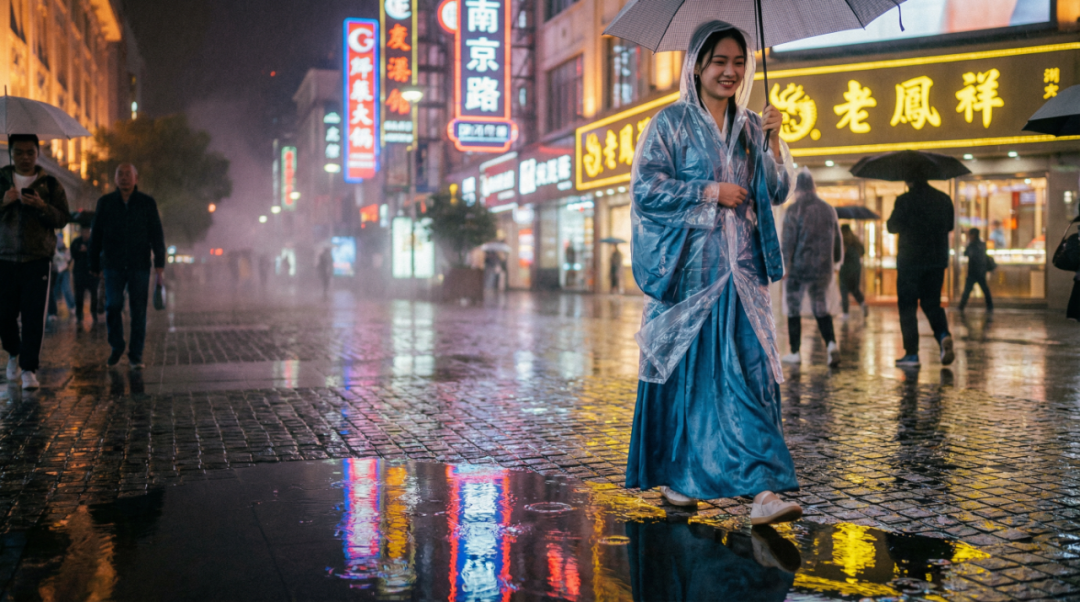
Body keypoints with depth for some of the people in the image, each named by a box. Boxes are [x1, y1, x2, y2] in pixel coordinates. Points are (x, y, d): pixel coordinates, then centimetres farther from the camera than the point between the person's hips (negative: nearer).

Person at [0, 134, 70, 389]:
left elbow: (62, 219, 3)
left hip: (38, 260, -1)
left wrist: (42, 207, -16)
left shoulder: (50, 184, 6)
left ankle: (29, 369, -1)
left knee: (34, 318, -7)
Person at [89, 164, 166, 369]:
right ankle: (117, 347, 13)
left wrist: (159, 264, -4)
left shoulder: (148, 203, 6)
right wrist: (94, 265, 9)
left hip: (140, 265, -1)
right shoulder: (105, 203, 8)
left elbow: (157, 235, 4)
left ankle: (136, 355, 6)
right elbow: (96, 235, 11)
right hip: (113, 265, 1)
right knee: (113, 306, -8)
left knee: (138, 310, -1)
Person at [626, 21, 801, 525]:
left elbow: (777, 192, 9)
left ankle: (762, 491, -11)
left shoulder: (750, 127, 15)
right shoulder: (671, 123, 2)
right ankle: (673, 476, 21)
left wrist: (772, 141, -5)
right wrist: (710, 191, -11)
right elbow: (645, 187, -7)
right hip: (687, 266, -3)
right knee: (683, 369, 3)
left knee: (750, 374, -7)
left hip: (741, 269, 3)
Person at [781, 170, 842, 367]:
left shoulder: (794, 210, -8)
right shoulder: (829, 210, 8)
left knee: (794, 310, 5)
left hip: (798, 269, -4)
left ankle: (795, 353, 7)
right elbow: (837, 239, 14)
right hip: (822, 269, 5)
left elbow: (788, 241, -13)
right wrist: (835, 259, 28)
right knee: (821, 308, 13)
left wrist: (784, 266, -9)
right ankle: (831, 343, -8)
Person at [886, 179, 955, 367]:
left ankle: (911, 354, 2)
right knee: (932, 303, 16)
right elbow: (949, 226, 14)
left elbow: (892, 227, -3)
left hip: (910, 260, -4)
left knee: (907, 306, 4)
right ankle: (943, 335, -10)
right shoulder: (944, 199, 4)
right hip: (937, 261, 4)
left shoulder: (905, 200, -11)